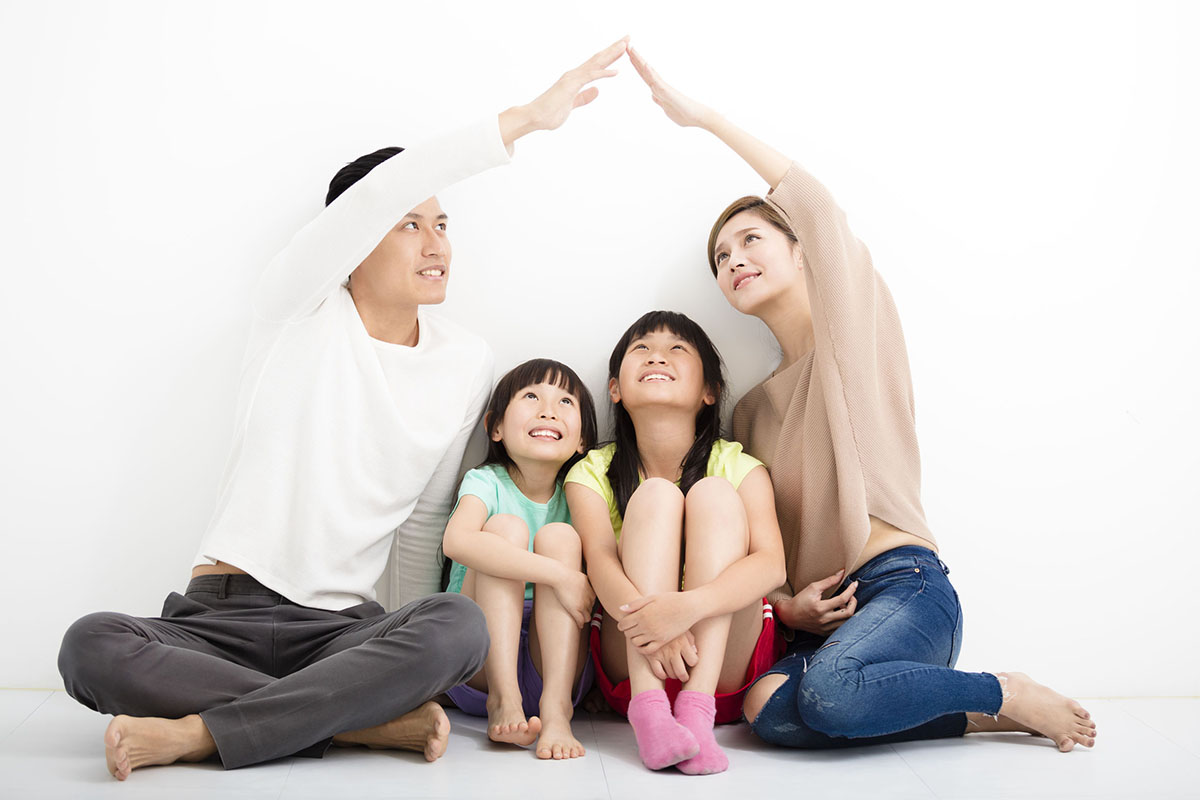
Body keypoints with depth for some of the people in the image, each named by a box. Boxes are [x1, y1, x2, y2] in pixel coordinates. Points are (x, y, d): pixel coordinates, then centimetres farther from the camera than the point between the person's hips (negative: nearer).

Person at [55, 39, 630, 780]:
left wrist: (413, 657, 10)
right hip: (223, 613, -1)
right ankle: (376, 718, -24)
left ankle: (195, 734, -24)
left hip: (344, 629, 2)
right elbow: (379, 191, -22)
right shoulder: (296, 311, -3)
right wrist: (523, 119, -24)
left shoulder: (469, 362, 6)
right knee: (90, 645, -32)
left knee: (460, 626, -32)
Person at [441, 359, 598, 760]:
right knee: (506, 526, -19)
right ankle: (503, 698, -27)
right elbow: (456, 540, -29)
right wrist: (559, 574, -34)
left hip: (554, 664, 2)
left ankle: (556, 706, -29)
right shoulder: (487, 482, -6)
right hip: (479, 671, -2)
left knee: (559, 536, -18)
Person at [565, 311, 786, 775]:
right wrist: (646, 622, -38)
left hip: (726, 664, 0)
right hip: (629, 666, 0)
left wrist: (689, 606, -38)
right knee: (655, 495, -18)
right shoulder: (593, 472, 3)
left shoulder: (739, 468, -1)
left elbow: (771, 563, -18)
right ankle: (648, 704, -34)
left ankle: (697, 706, -31)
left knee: (713, 493, -18)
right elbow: (600, 558, -16)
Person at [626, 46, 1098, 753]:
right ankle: (980, 713, -8)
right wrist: (784, 604, -5)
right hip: (820, 615, 5)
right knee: (768, 709, -28)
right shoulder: (752, 407, 22)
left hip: (904, 585, -5)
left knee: (831, 688, -35)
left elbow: (816, 206, -8)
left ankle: (1011, 693, -7)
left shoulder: (855, 328, 7)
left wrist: (700, 114, -7)